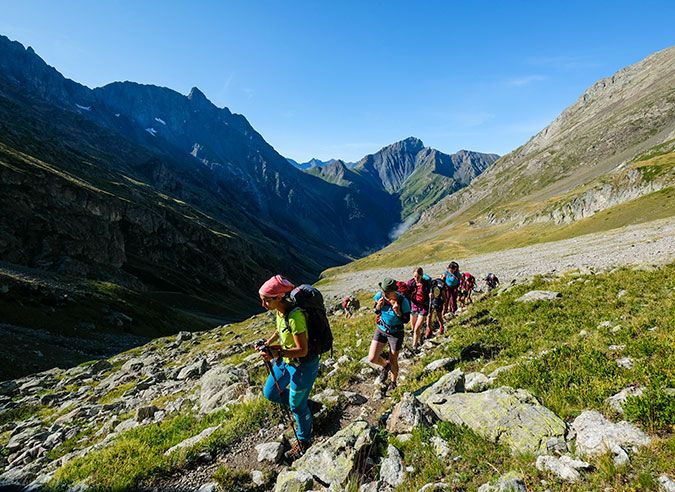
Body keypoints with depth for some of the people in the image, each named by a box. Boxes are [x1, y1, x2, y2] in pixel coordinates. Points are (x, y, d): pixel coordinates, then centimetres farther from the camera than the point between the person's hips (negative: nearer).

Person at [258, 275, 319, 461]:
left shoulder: (295, 316, -33)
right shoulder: (280, 310, -6)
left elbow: (302, 350, -29)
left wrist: (277, 353, -36)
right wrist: (268, 344, 4)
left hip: (303, 365, -9)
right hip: (286, 360, 9)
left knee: (297, 405, 11)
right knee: (270, 393, 19)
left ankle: (303, 441, 39)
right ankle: (306, 404, 38)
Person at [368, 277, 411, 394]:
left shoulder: (403, 301, -25)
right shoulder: (380, 295, -16)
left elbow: (406, 320, -13)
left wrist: (398, 312, -33)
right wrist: (378, 306, -22)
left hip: (396, 333, -3)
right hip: (381, 329, 3)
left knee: (393, 362, 12)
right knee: (372, 358, -6)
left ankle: (393, 383, 43)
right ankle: (385, 366, 30)